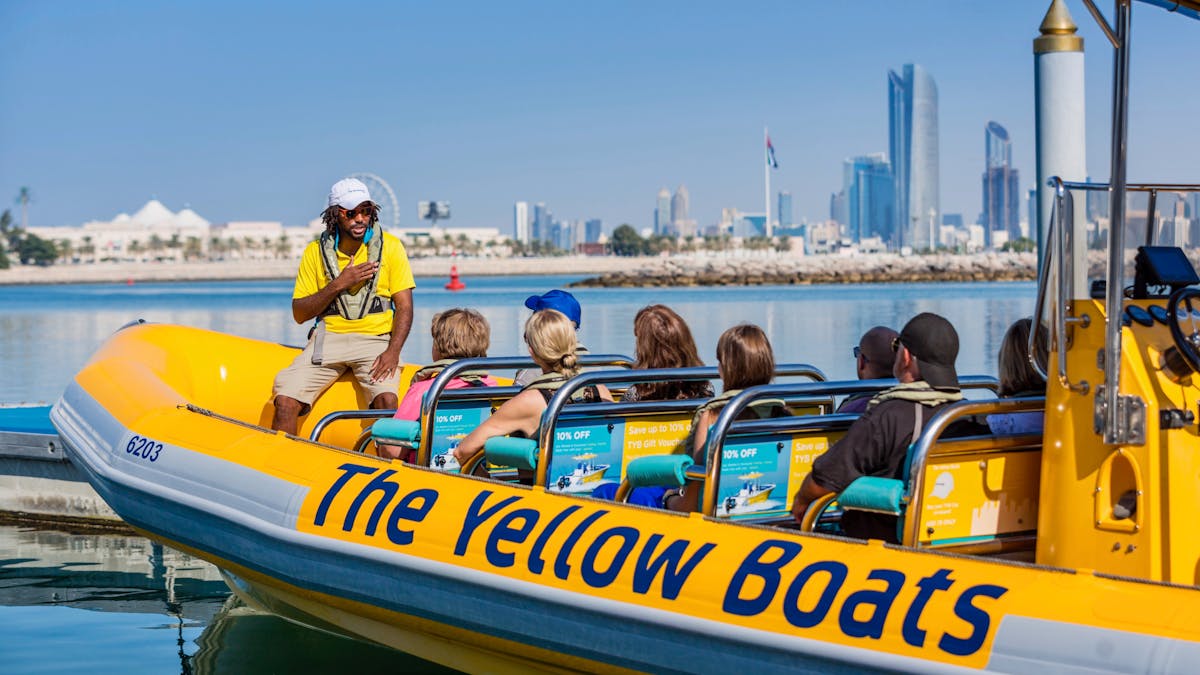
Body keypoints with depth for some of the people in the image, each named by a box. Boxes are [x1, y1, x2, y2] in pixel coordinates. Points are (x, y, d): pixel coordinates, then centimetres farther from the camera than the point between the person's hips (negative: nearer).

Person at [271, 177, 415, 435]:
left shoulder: (390, 247, 4)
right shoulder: (315, 252, 7)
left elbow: (404, 307, 0)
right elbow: (299, 314, 5)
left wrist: (393, 351, -17)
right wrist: (338, 285, -9)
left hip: (375, 339, -2)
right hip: (329, 336, 2)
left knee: (387, 399, -30)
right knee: (285, 401, -18)